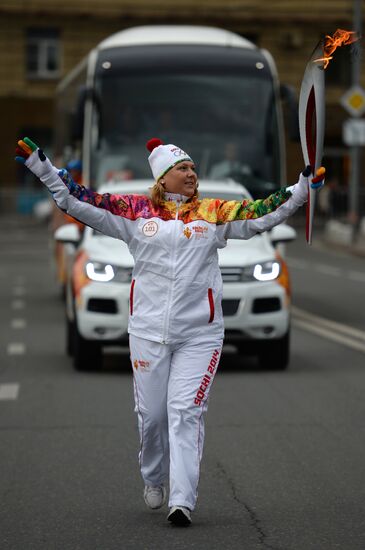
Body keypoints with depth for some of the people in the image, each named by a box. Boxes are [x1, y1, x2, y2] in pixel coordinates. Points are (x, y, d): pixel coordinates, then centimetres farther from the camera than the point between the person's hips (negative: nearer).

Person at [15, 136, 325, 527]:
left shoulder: (214, 212, 7)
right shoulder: (136, 211, 5)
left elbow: (263, 215, 4)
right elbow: (78, 201, 4)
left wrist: (303, 187, -5)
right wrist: (39, 164, 0)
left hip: (200, 334, -1)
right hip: (148, 330, 1)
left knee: (185, 411, -8)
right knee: (151, 413, 8)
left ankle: (182, 500, -11)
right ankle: (153, 479, 34)